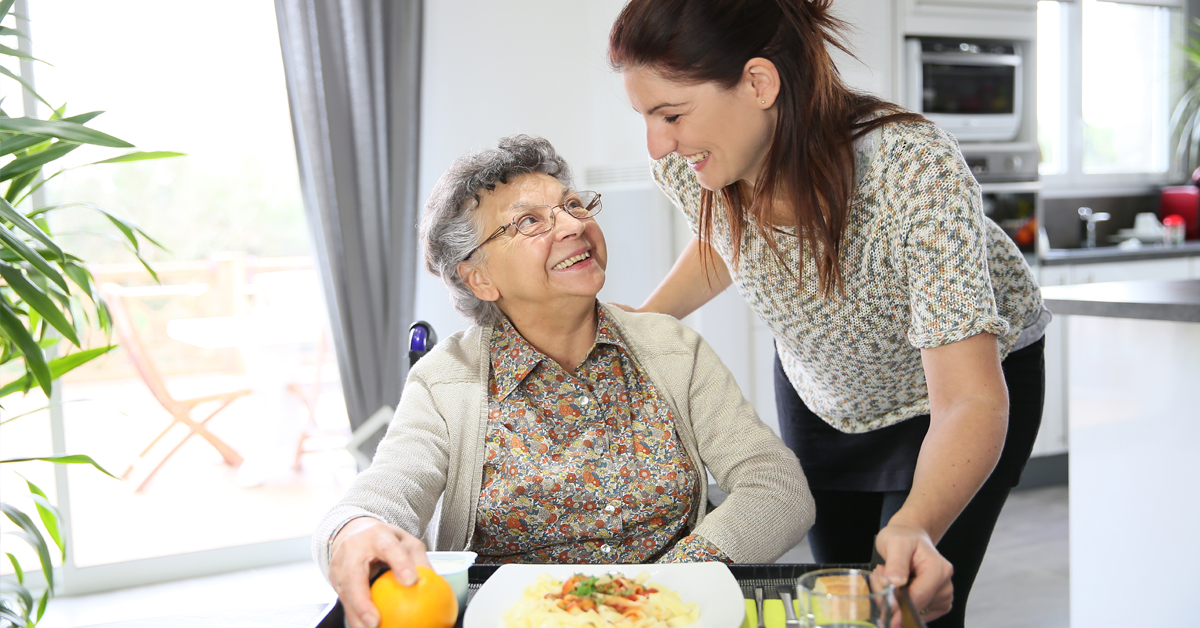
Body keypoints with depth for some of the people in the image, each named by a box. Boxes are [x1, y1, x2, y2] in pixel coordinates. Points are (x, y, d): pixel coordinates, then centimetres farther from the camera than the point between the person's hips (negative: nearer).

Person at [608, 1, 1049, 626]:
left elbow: (970, 399, -43)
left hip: (963, 376, -4)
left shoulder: (915, 170, -40)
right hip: (819, 387, 5)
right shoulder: (689, 166, -25)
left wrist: (917, 526, -60)